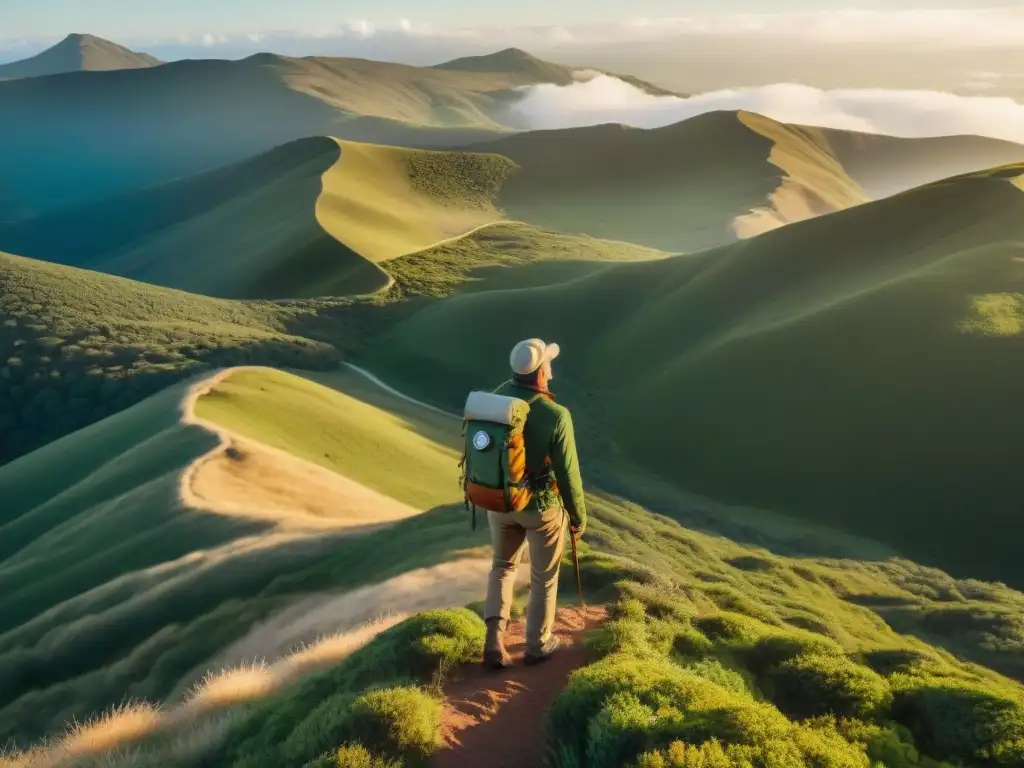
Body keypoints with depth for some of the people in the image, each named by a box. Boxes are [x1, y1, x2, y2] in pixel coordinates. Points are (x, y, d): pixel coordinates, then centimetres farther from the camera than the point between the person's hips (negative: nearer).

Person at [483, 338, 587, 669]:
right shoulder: (556, 416, -27)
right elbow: (567, 474, -19)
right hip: (542, 505, -4)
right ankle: (537, 645, 34)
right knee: (544, 576, 19)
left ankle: (494, 639, 14)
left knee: (503, 565, 26)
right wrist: (579, 516, -4)